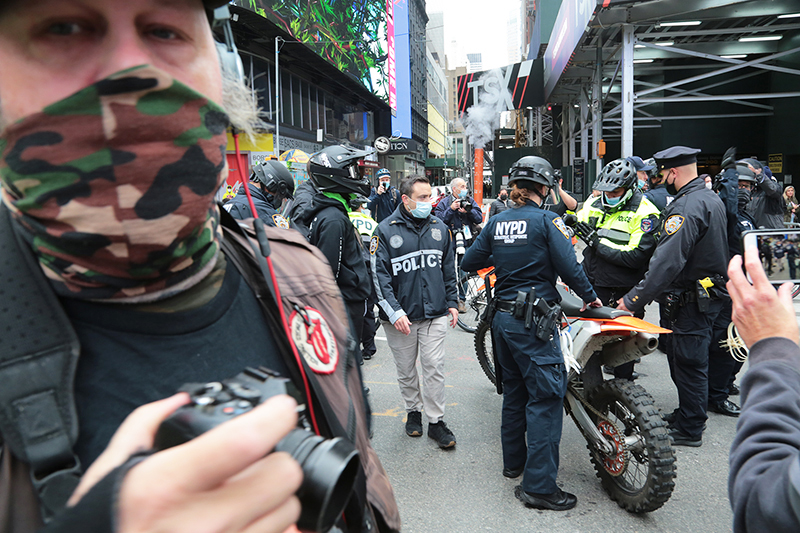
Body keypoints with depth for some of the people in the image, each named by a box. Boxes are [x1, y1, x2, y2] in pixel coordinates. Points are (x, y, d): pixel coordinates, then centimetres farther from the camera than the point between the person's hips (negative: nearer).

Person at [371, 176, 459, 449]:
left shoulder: (439, 228, 7)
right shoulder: (386, 230, -7)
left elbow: (448, 269, 16)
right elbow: (379, 274, -10)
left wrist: (451, 302, 12)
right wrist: (394, 311, -16)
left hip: (435, 314, 2)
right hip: (400, 316, -2)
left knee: (434, 367, 1)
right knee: (406, 371, 12)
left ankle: (436, 421, 14)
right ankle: (413, 411, 33)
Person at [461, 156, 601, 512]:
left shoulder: (497, 222, 7)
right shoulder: (547, 220, -9)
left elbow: (470, 262, 10)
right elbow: (568, 266, -15)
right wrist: (590, 296, 1)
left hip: (503, 318, 7)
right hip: (535, 321, -7)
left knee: (514, 389, 19)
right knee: (546, 396, -3)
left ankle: (514, 461, 32)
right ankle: (538, 485, -2)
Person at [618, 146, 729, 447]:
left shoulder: (686, 207, -22)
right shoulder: (713, 199, 12)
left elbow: (668, 261, -31)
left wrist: (634, 299, -30)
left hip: (689, 301, -10)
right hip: (710, 293, 10)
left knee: (688, 364, 0)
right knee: (690, 361, 20)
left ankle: (689, 430, 12)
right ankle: (686, 414, 34)